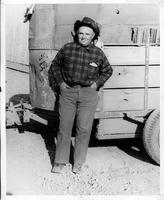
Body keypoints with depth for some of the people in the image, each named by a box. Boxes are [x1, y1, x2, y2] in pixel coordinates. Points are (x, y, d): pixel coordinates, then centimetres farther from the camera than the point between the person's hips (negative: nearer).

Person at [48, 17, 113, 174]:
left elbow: (107, 71, 17)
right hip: (67, 92, 0)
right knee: (64, 127, 2)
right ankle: (60, 162, 13)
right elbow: (55, 65, 15)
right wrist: (59, 82, 5)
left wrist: (97, 83, 5)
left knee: (84, 129, 0)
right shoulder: (67, 48, 0)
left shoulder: (98, 53, 1)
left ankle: (78, 163, 14)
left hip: (88, 93, 0)